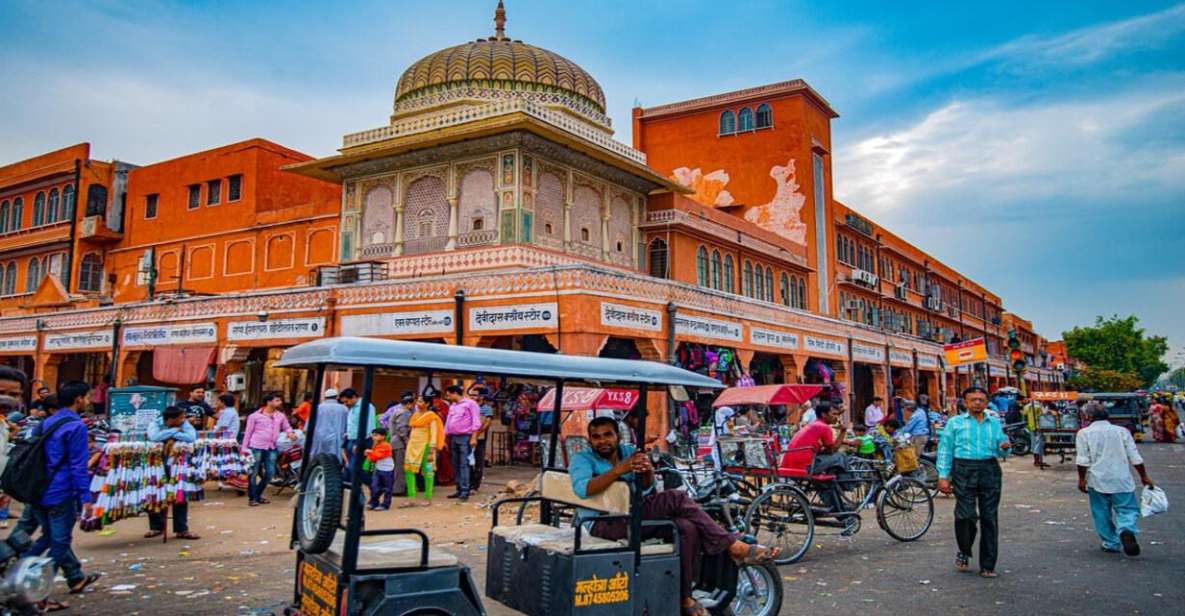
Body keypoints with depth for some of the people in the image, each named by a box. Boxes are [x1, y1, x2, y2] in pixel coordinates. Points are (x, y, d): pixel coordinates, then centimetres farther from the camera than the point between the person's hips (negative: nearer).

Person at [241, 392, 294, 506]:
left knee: (270, 472, 6)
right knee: (254, 472, 1)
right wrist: (244, 448, -1)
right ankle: (251, 498, 10)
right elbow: (248, 432, 1)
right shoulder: (255, 416, -2)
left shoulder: (280, 416, 9)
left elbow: (286, 427, 22)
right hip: (257, 447, -5)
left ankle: (258, 495, 23)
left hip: (271, 448, 5)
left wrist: (289, 432, -2)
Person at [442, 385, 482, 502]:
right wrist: (445, 439, 18)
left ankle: (465, 491, -11)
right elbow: (448, 423, 22)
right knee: (456, 465, 7)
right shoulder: (452, 406, 19)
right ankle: (459, 490, 13)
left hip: (465, 438, -7)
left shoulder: (470, 403, -3)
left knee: (464, 465, -10)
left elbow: (476, 422, -8)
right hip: (453, 438, 7)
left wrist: (473, 438, -15)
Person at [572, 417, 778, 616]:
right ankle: (735, 547, -15)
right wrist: (619, 469, -32)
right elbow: (582, 489, -23)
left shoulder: (628, 451, 13)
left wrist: (647, 471, -26)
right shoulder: (582, 459, -1)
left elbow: (646, 488, -2)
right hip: (603, 525, -6)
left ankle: (683, 597, -11)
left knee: (687, 528, -23)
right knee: (676, 498, -24)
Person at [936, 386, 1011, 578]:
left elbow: (1000, 452, 19)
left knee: (989, 518, 3)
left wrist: (1005, 447, -6)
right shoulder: (955, 422, 9)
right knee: (966, 515, -12)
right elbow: (945, 450, 5)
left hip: (990, 470, 3)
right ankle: (963, 552, 14)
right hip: (964, 470, -3)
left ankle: (987, 566, 11)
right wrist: (943, 476, -4)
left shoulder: (995, 423, 18)